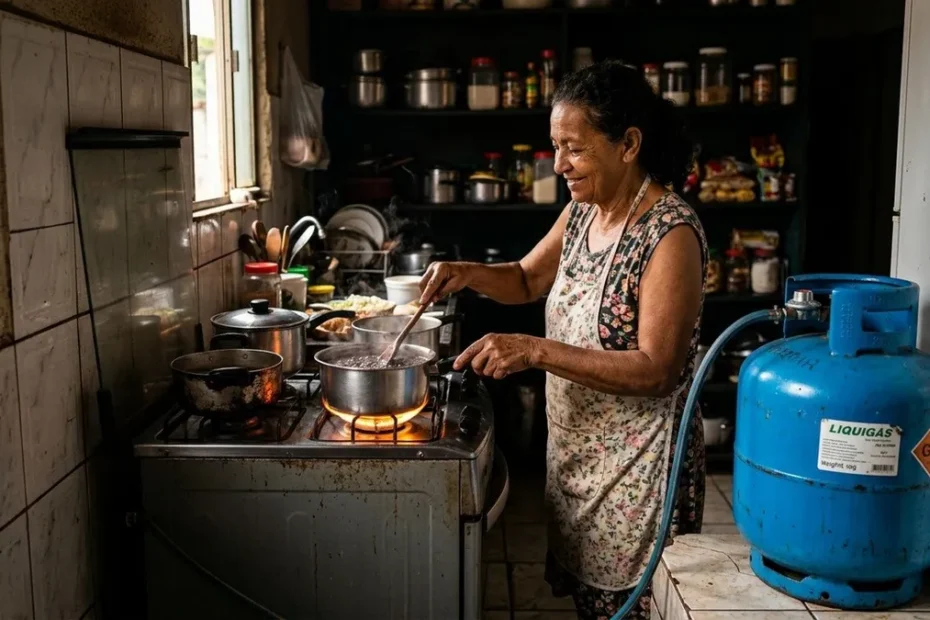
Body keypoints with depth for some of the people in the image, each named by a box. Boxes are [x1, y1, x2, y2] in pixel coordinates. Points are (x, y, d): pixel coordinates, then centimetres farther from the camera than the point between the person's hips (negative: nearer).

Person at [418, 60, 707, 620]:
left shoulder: (671, 232, -21)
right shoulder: (581, 213, 3)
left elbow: (658, 371, -25)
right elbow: (528, 281, 18)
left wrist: (535, 351, -28)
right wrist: (468, 274, -2)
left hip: (637, 466, -7)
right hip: (575, 448, 8)